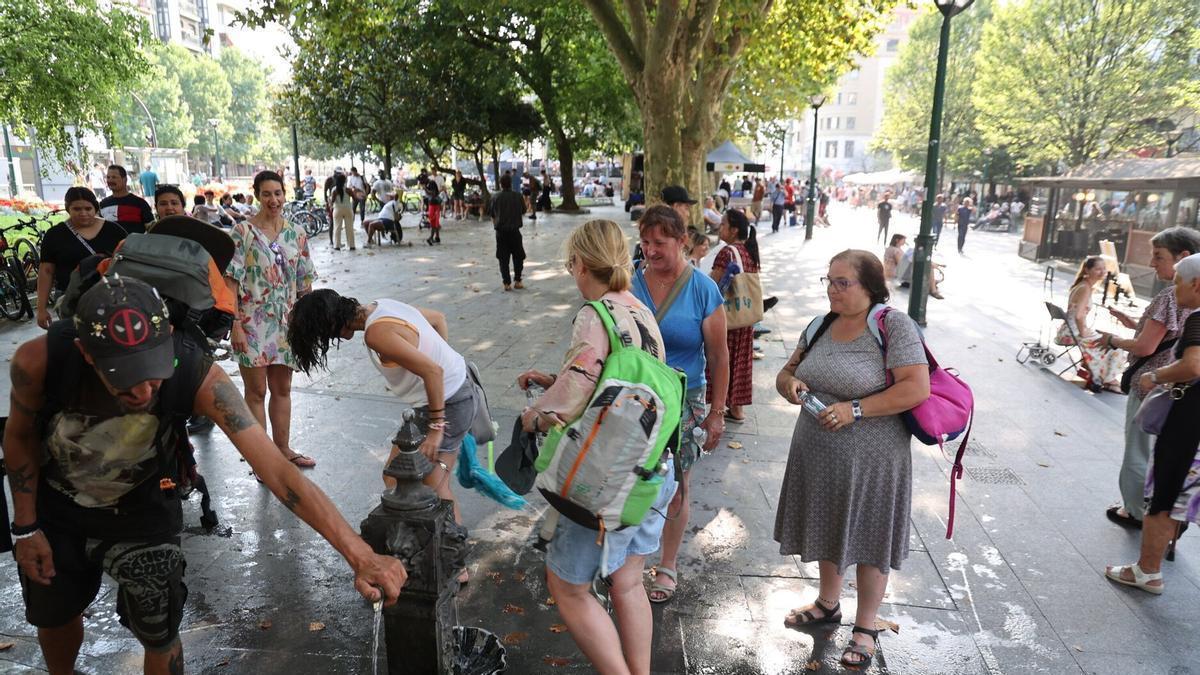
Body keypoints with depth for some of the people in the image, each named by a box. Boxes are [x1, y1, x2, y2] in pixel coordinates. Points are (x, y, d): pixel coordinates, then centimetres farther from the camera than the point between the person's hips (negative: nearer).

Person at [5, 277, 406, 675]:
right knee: (54, 616, 22)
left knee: (159, 637, 4)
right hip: (54, 509, 2)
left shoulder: (197, 377, -37)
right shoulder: (40, 360, -33)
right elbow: (20, 436, -9)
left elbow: (276, 470, -42)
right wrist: (26, 527, -3)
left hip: (140, 513, -1)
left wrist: (361, 555, -49)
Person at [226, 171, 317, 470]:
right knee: (256, 391, 5)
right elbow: (231, 280, -9)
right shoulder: (243, 231, -6)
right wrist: (235, 325, -15)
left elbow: (304, 283, 9)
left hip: (286, 322, 4)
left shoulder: (296, 234, 6)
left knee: (282, 389, 14)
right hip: (252, 322, -4)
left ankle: (283, 448, 27)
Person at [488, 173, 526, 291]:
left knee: (503, 258, 7)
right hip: (515, 231, 0)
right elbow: (523, 212, 5)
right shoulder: (518, 197, -5)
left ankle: (507, 283, 4)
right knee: (518, 256, 15)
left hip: (500, 231, 0)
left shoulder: (495, 197, -4)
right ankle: (518, 281, 14)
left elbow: (492, 216, 1)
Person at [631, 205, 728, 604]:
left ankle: (667, 566, 31)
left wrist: (717, 412, -4)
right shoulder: (630, 283, -2)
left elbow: (718, 357, -3)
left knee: (675, 489, 10)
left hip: (682, 402, -1)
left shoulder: (703, 290, -8)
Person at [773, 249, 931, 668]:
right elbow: (786, 373, 11)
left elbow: (917, 388, -21)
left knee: (868, 541, 10)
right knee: (829, 529, 21)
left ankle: (866, 627, 29)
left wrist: (855, 409, -26)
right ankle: (828, 604, 43)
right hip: (818, 454, 6)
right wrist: (789, 383, -13)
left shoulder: (894, 325, -15)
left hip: (870, 460, -6)